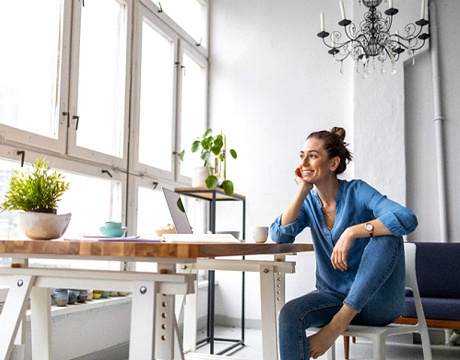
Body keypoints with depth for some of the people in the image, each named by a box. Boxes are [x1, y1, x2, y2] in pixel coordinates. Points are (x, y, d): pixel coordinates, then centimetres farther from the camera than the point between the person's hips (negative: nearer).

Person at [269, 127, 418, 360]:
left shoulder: (356, 191, -10)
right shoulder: (308, 202, 3)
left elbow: (407, 219, -26)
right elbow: (279, 236, -13)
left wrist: (351, 232, -32)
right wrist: (303, 190, -12)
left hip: (375, 301, -3)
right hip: (332, 295, 3)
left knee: (387, 234, -29)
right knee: (290, 314, -29)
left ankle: (340, 321, -32)